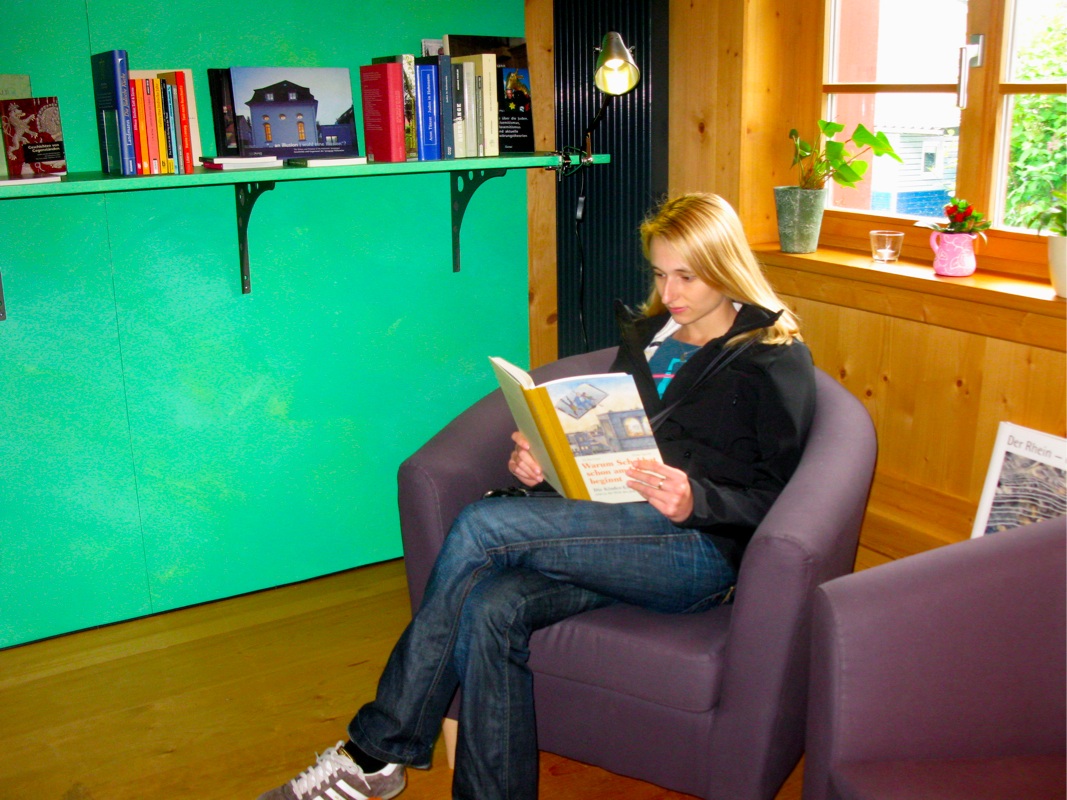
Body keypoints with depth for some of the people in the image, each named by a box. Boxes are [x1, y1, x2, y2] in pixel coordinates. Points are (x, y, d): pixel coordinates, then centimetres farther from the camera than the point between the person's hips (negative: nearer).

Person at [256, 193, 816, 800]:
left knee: (482, 527, -23)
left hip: (701, 550, -6)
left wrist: (696, 500, -20)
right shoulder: (647, 335, 23)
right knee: (491, 606, -27)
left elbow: (777, 495, -2)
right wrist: (545, 460, 3)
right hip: (617, 537, 6)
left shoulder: (777, 358, 4)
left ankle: (377, 750, -11)